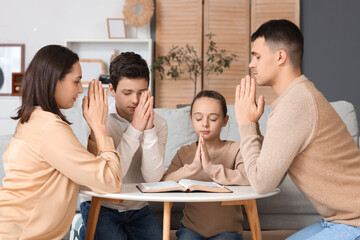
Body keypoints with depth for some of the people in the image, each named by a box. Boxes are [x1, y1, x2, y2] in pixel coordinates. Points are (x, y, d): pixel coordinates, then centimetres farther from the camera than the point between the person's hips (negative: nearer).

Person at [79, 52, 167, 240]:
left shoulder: (158, 124, -4)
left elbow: (153, 177, -15)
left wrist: (149, 130, -24)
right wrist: (135, 129, -27)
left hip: (138, 208, 3)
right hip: (100, 205, -3)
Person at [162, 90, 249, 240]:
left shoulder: (235, 150, -2)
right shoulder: (184, 153, 6)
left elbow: (250, 179, -23)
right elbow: (163, 183, -10)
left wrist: (211, 167, -30)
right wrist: (193, 167, -26)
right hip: (191, 227, 1)